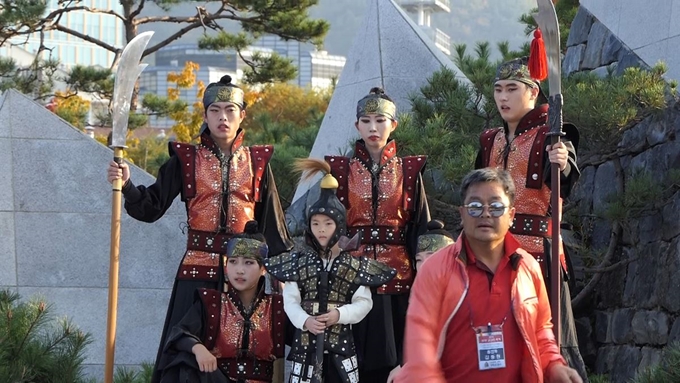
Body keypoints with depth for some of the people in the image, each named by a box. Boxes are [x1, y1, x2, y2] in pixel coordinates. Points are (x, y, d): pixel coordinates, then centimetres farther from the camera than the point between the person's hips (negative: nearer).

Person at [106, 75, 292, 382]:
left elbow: (272, 222, 10)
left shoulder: (257, 162, 7)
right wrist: (126, 185, -19)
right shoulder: (186, 159, 3)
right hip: (197, 270, -1)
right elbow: (151, 208, -1)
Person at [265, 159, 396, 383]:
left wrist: (341, 314, -18)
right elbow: (290, 300, 0)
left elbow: (364, 302, -3)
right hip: (307, 339, 1)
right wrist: (304, 320, -18)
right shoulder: (299, 261, 2)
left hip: (340, 339, -1)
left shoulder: (353, 263, -1)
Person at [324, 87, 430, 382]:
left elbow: (421, 225, 4)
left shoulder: (409, 171, 5)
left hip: (396, 274, 0)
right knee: (354, 356, -1)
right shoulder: (342, 170, 5)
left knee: (393, 357, 0)